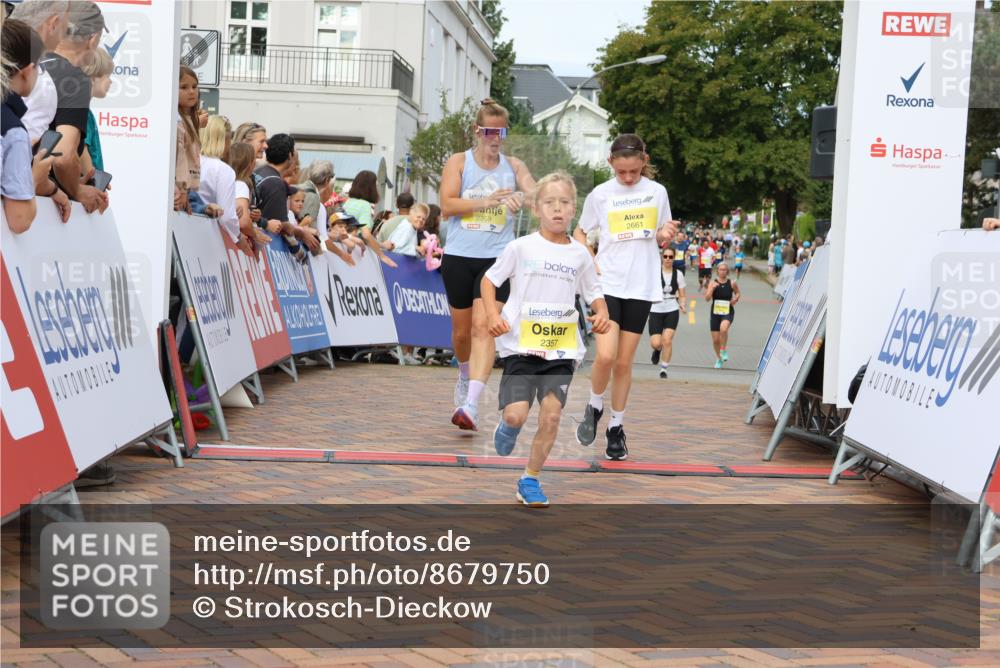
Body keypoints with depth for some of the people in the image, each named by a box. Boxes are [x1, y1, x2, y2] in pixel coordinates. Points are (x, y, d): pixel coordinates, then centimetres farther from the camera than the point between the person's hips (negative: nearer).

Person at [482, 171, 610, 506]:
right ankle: (507, 426, 27)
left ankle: (530, 479, 13)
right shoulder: (521, 247, -3)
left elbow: (594, 292, 15)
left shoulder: (580, 253, 5)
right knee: (516, 414, -12)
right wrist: (492, 315, -12)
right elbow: (489, 280, 4)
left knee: (551, 416, -4)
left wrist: (601, 314, -6)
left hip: (562, 348, 3)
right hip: (521, 344, -2)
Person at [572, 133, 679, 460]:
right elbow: (579, 232, 12)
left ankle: (617, 426, 19)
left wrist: (665, 234, -9)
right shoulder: (600, 195, -1)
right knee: (606, 356, -17)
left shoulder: (657, 192, 4)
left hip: (641, 287, 2)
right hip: (607, 284, -1)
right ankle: (594, 407, 11)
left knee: (624, 362, 5)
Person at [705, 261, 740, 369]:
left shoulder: (732, 283, -2)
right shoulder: (713, 283, -3)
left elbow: (737, 292, 17)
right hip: (715, 312, 2)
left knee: (723, 328, -33)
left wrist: (735, 299, -3)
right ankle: (719, 358, 31)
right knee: (715, 339, 5)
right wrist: (712, 288, -24)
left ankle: (723, 351, -10)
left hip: (728, 312, -2)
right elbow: (707, 298, -11)